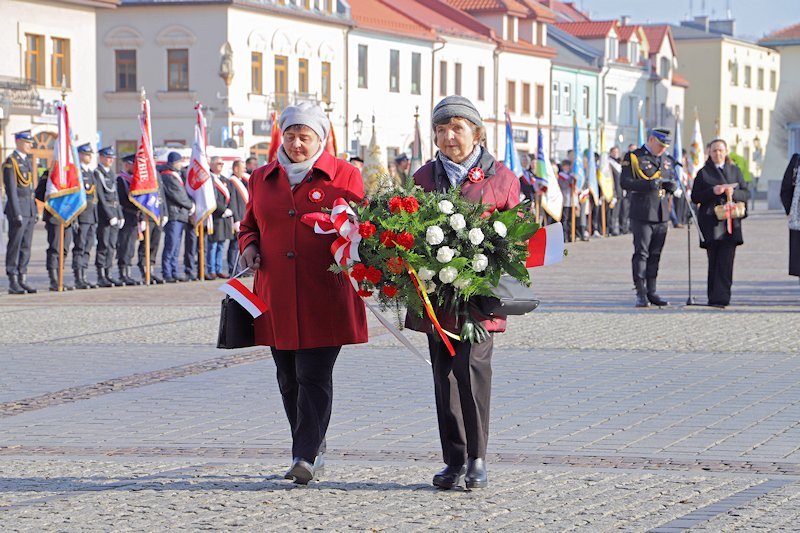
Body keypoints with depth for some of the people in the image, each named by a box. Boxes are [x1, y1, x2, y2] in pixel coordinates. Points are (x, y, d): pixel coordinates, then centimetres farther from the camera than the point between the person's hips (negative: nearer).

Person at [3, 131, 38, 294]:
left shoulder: (27, 161, 17)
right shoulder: (11, 162, -9)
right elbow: (11, 190, -14)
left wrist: (35, 210, 17)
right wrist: (17, 213, -18)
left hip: (30, 210, 8)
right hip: (18, 209, -8)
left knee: (26, 246, 8)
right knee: (15, 246, -5)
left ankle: (22, 280, 12)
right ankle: (13, 283, -3)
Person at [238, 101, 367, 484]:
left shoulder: (343, 176, 3)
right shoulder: (263, 179, 14)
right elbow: (250, 225, 25)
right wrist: (249, 247, 4)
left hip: (324, 297, -5)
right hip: (276, 297, 5)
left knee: (314, 377, -10)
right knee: (288, 378, 9)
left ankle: (306, 456, -12)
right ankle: (313, 448, 22)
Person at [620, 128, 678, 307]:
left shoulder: (668, 160, 17)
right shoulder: (633, 157, -3)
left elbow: (673, 181, 24)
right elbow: (625, 182, -11)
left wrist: (671, 185, -1)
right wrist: (648, 185, -22)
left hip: (662, 215, 6)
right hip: (642, 214, -6)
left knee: (655, 255, 8)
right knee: (641, 253, -6)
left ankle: (651, 292, 14)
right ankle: (641, 294, -3)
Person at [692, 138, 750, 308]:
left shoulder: (735, 171, 15)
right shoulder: (703, 173, 7)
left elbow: (746, 194, 13)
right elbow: (695, 197, 2)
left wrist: (734, 193, -8)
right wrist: (713, 191, -13)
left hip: (730, 223, 1)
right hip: (711, 223, -1)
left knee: (726, 262, -8)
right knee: (714, 261, 0)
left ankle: (719, 298, -10)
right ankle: (716, 297, 7)